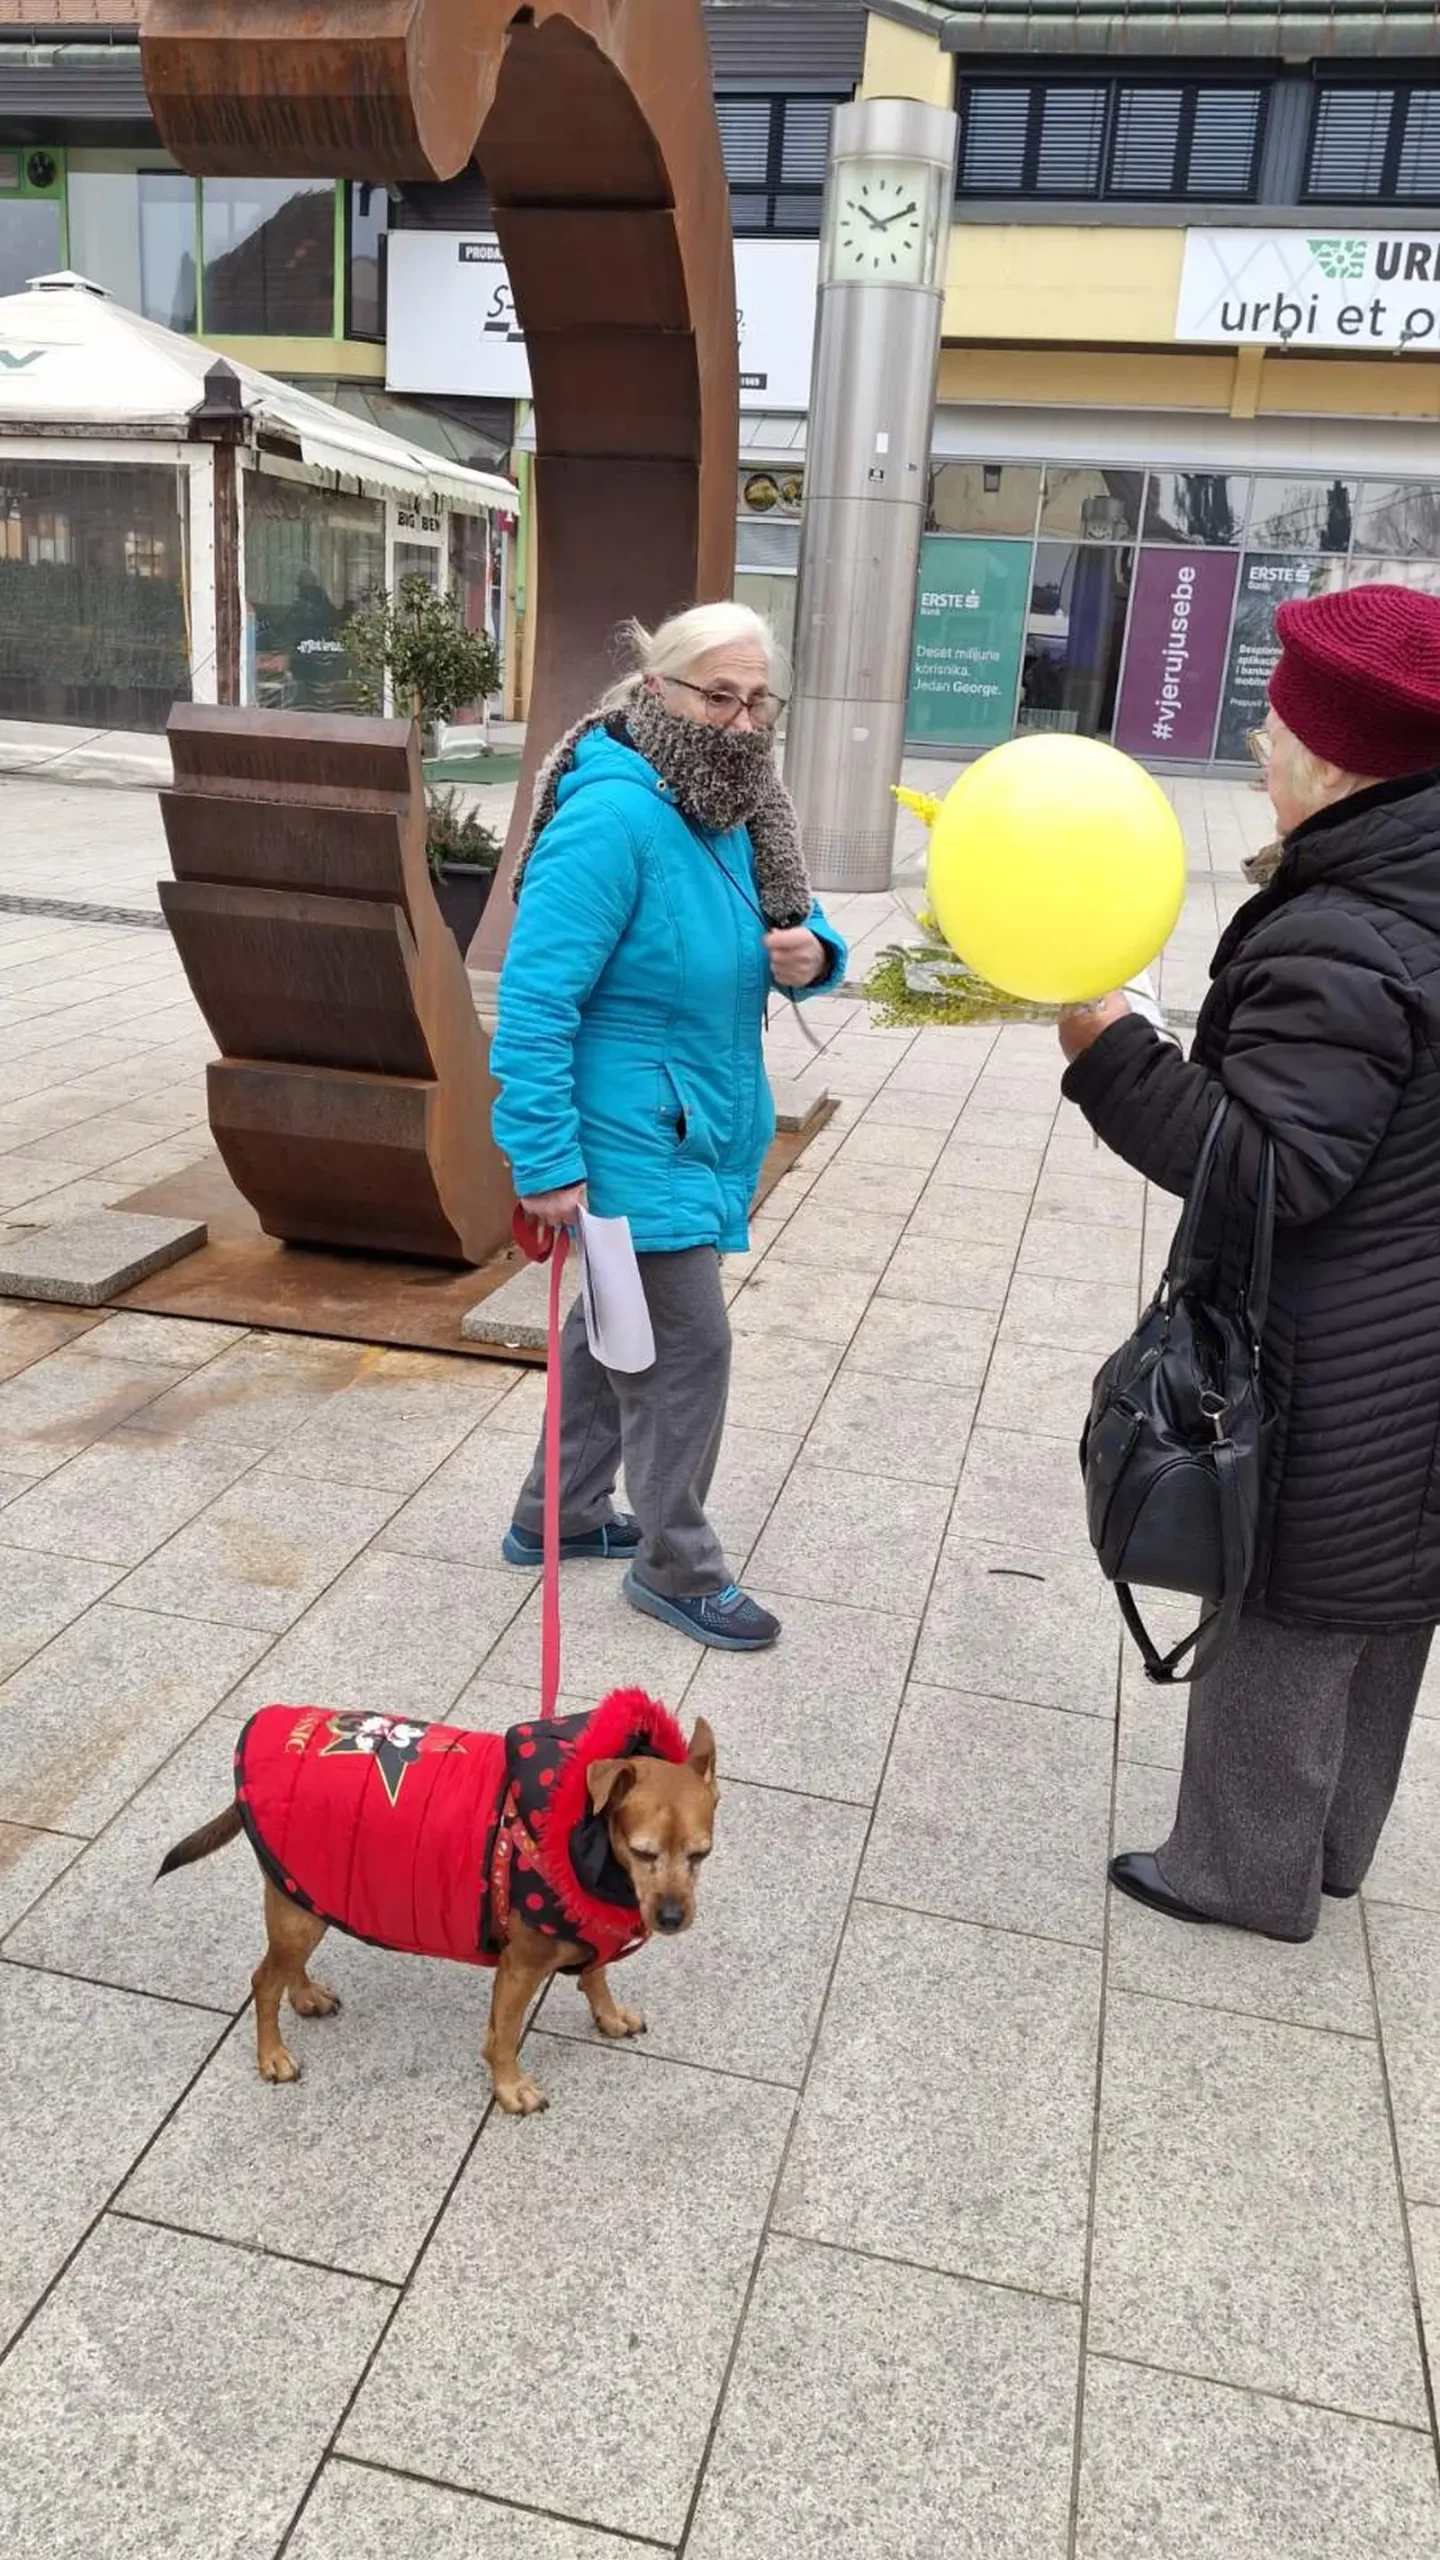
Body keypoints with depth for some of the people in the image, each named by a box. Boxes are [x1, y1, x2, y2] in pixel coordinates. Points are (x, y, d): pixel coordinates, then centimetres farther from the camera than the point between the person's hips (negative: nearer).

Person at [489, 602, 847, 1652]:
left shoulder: (735, 808, 4)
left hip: (699, 1133, 9)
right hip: (636, 1143, -9)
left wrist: (810, 953, -8)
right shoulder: (614, 816, -23)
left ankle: (557, 1516, 39)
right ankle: (679, 1569, 20)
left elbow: (794, 928, 17)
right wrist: (547, 1162, -26)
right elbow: (535, 999, -26)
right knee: (687, 1348, 0)